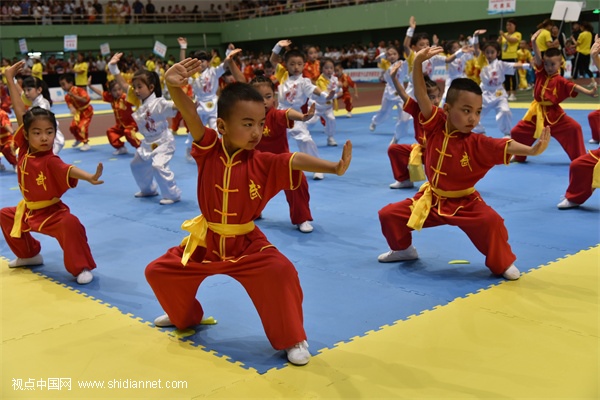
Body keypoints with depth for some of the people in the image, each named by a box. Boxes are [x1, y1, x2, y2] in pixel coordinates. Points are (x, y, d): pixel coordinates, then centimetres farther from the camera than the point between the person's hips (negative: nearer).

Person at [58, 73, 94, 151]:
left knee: (82, 126, -20)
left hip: (87, 111, -7)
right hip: (78, 112, 7)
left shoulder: (79, 90, -22)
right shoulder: (67, 96, -4)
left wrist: (74, 95, -38)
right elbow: (70, 104, -11)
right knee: (72, 126, 1)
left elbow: (86, 99, -34)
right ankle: (78, 139, 31)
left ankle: (86, 144, -7)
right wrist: (72, 109, -37)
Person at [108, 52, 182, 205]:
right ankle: (149, 189, 43)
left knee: (159, 166, -25)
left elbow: (176, 106, -38)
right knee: (137, 165, 22)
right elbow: (123, 84, -3)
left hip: (162, 141, -9)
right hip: (148, 142, 9)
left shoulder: (159, 103, -25)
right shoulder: (137, 100, -3)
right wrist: (113, 67, -10)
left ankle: (173, 194, -9)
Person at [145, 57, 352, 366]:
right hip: (205, 241, 3)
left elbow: (296, 161, -31)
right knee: (159, 271, 9)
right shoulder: (209, 150, -14)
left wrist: (333, 167, -49)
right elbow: (191, 117, -28)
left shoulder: (264, 163, -16)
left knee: (280, 272, -26)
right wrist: (175, 87, -47)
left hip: (246, 243, -2)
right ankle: (185, 317, 42)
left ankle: (292, 339, -3)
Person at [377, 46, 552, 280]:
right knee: (388, 215, 2)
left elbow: (506, 146, -33)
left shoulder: (478, 144, -19)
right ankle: (403, 250, 32)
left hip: (465, 204, -3)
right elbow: (421, 95, -22)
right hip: (432, 200, 3)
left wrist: (531, 150, -53)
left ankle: (503, 263, -3)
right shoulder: (436, 126, -15)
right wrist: (418, 63, -35)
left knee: (490, 221, -30)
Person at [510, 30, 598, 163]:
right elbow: (538, 57, -14)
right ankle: (519, 157, 25)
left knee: (574, 128, -15)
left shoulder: (560, 81, -8)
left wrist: (589, 92, -34)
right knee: (517, 132, 0)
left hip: (554, 113, -2)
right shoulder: (541, 74, -3)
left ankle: (580, 158, 0)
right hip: (537, 112, 2)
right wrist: (534, 42, -26)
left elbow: (574, 87, -18)